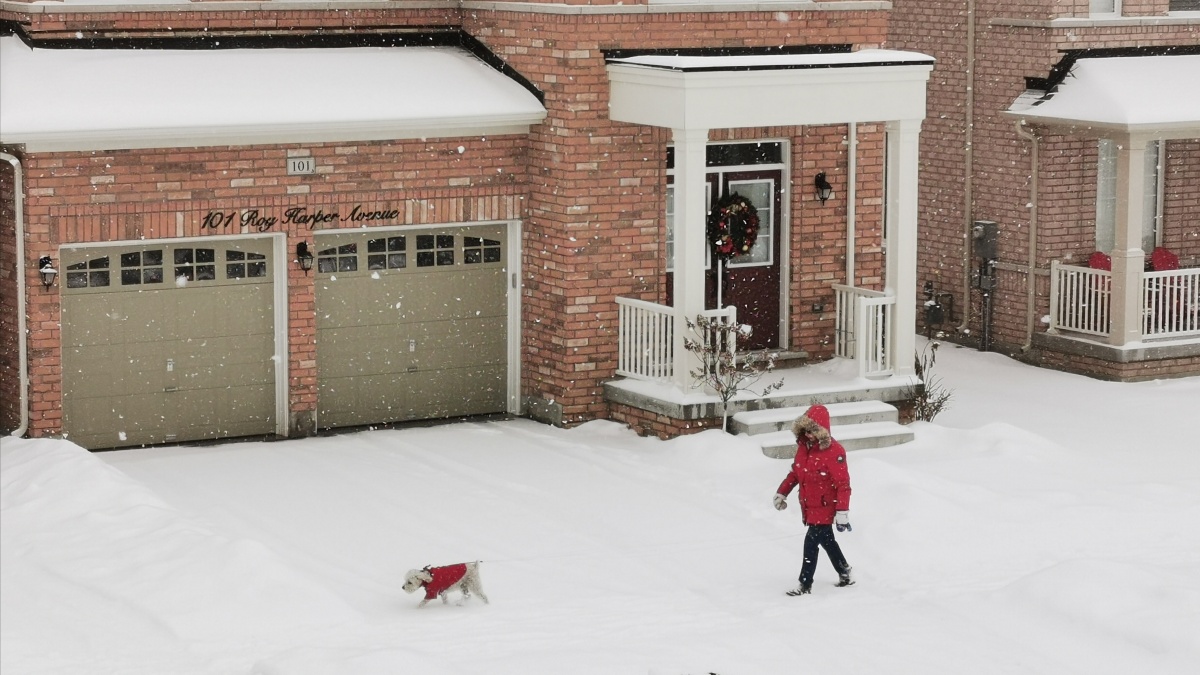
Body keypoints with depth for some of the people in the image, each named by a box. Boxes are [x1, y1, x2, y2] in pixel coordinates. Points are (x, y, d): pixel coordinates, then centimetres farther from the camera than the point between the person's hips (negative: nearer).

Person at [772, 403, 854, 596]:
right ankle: (845, 574, 35)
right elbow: (795, 472, 16)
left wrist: (842, 511, -23)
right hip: (809, 506, 8)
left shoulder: (833, 451, -22)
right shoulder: (804, 446, 2)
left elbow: (843, 484, -21)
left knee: (811, 542, -8)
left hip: (825, 507, -8)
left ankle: (805, 585, -1)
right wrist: (781, 493, 16)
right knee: (826, 540, 19)